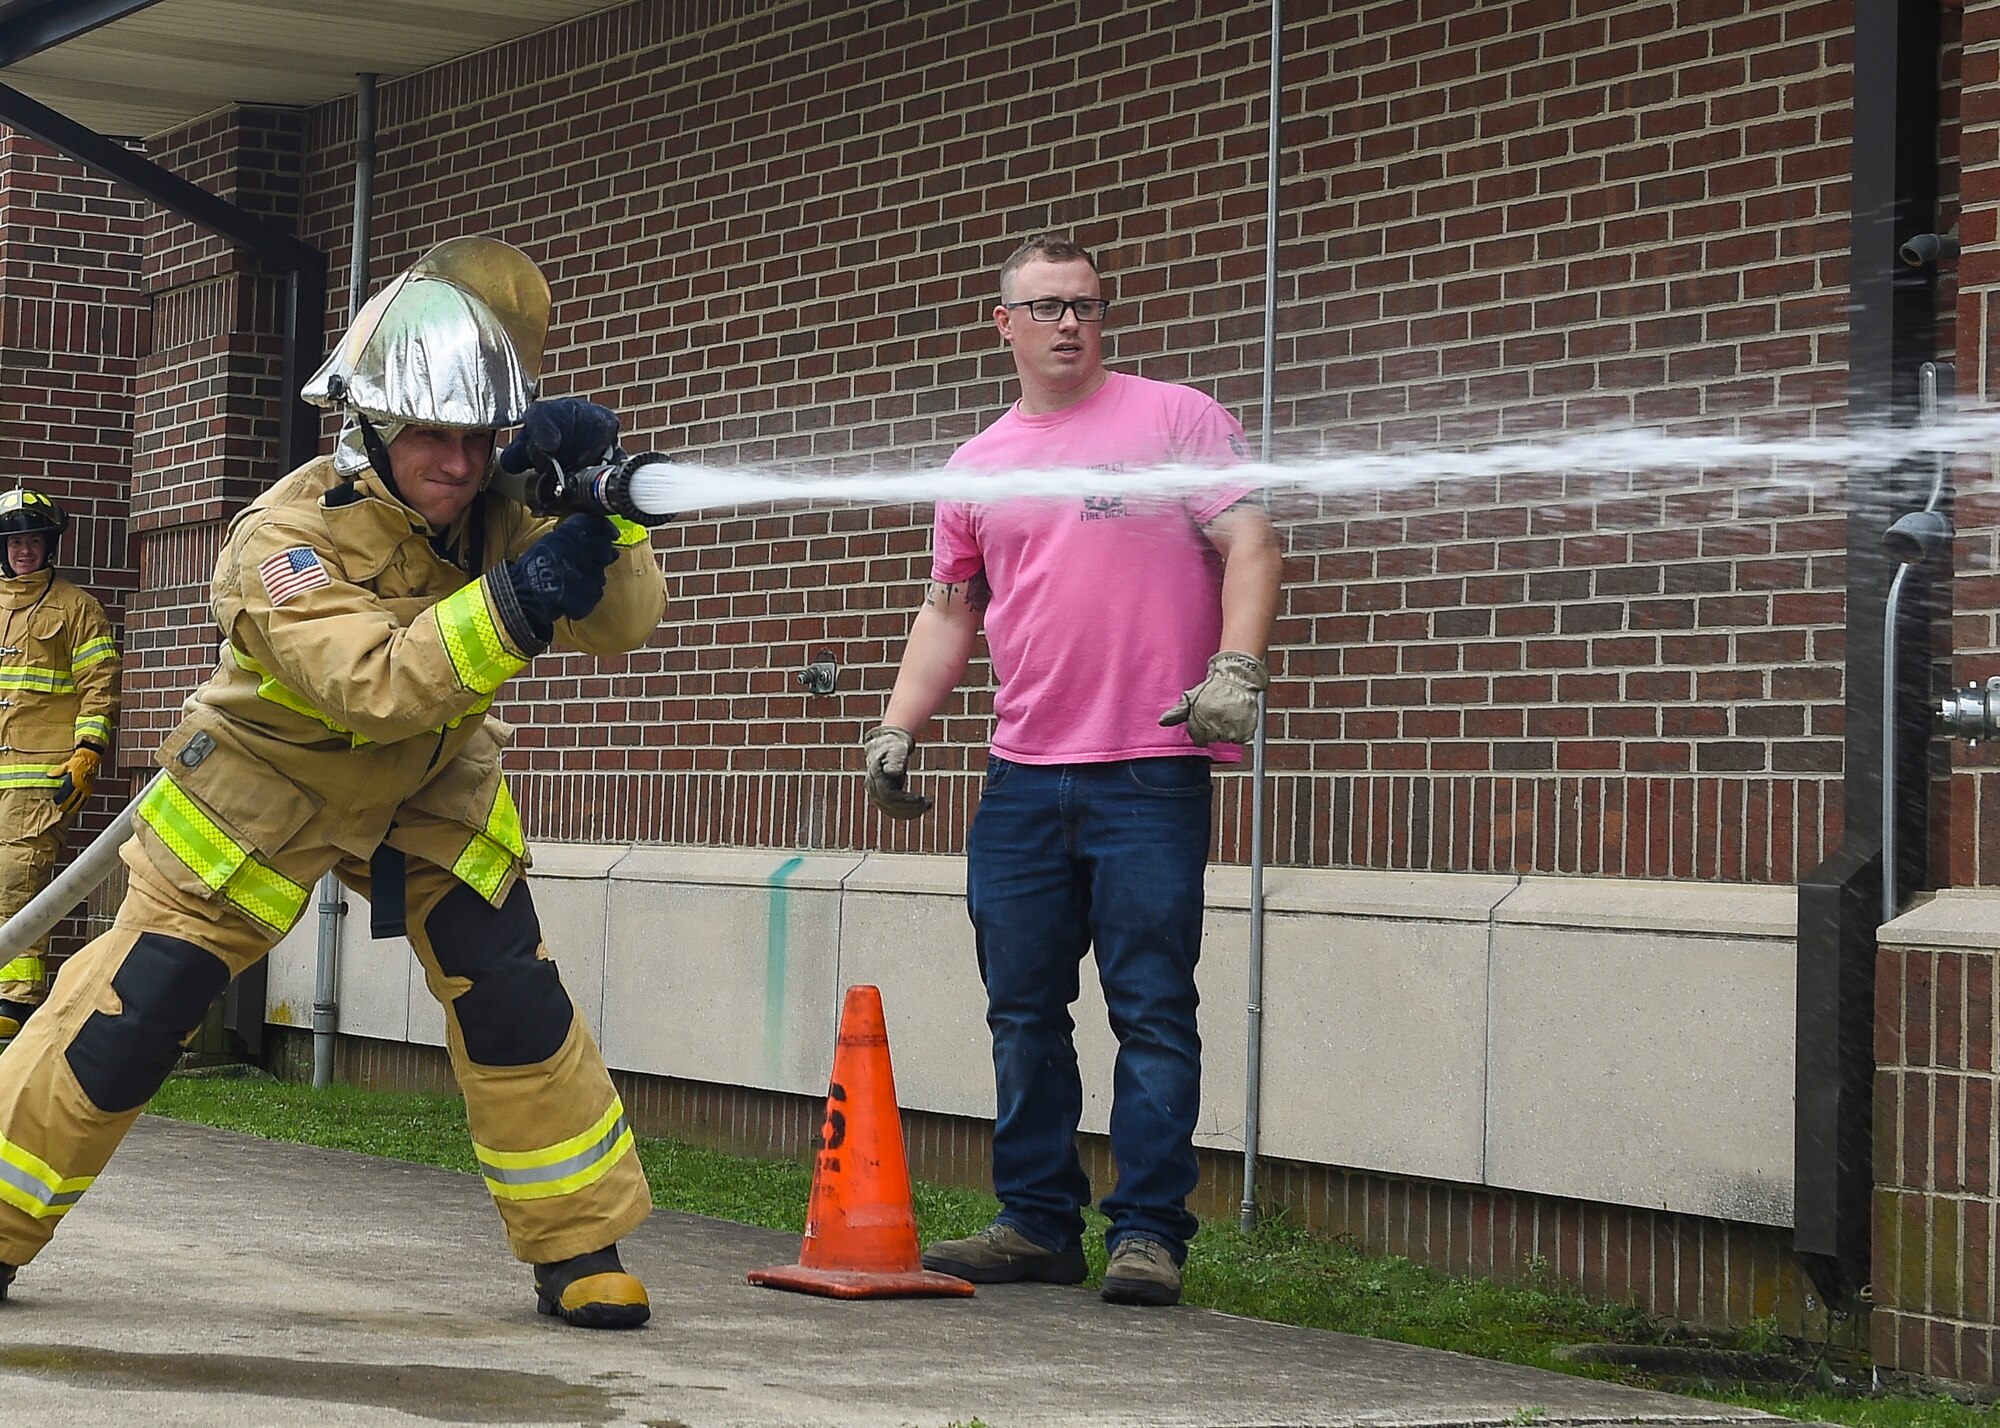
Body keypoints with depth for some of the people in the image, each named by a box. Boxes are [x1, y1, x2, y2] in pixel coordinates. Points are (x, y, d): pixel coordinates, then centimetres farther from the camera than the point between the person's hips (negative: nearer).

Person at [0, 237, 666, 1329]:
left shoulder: (489, 517, -15)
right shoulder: (287, 534, -29)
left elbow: (623, 622, -24)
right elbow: (372, 681, -43)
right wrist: (516, 602, -54)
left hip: (426, 795, 4)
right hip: (264, 790, -4)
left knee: (512, 996, -9)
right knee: (133, 1006, -7)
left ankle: (577, 1247, 2)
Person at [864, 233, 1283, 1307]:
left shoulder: (1176, 420, 4)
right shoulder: (978, 467, 17)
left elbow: (1249, 545, -3)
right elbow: (949, 613, 21)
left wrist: (1234, 672, -17)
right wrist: (898, 727, 10)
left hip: (1151, 775, -5)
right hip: (1021, 779, 5)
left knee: (1152, 1012, -4)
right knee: (1023, 1015, 7)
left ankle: (1149, 1235, 0)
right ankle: (1038, 1224, 16)